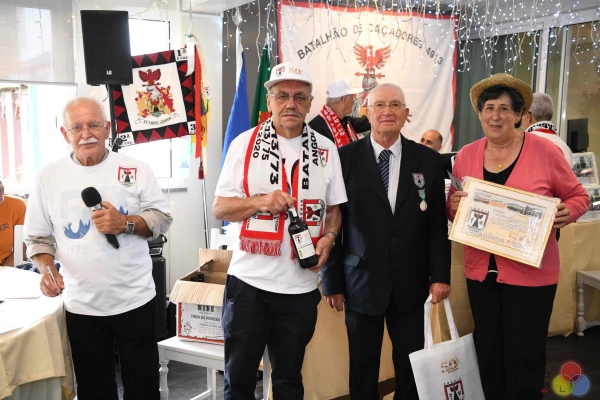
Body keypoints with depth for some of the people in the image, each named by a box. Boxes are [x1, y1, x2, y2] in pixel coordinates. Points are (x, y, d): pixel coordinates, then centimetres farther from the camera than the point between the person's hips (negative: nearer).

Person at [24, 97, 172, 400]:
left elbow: (163, 218, -2)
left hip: (134, 300, -1)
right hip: (82, 306, 1)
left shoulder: (135, 169, -4)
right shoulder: (49, 177, 0)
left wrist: (125, 223, -18)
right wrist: (46, 268, -13)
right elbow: (38, 237, 5)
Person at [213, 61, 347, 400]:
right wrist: (261, 201, -18)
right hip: (249, 281, -1)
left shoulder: (326, 149, 4)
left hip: (301, 285, 2)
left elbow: (334, 208, 10)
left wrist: (328, 237, -10)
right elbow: (220, 207, -1)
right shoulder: (245, 143, -2)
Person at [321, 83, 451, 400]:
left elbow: (438, 222, 5)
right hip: (362, 281, -1)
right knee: (363, 371, 12)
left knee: (411, 367, 11)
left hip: (411, 284, 2)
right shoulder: (344, 158, -4)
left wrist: (440, 275, -1)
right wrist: (332, 280, -2)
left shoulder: (428, 160, 3)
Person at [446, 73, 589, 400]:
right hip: (481, 272, 4)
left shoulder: (544, 150, -7)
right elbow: (452, 209, 11)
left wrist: (567, 212, -19)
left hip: (530, 273, -3)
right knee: (487, 354, 15)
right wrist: (454, 205, -11)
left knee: (523, 358, 5)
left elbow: (578, 196, 2)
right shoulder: (465, 155, 3)